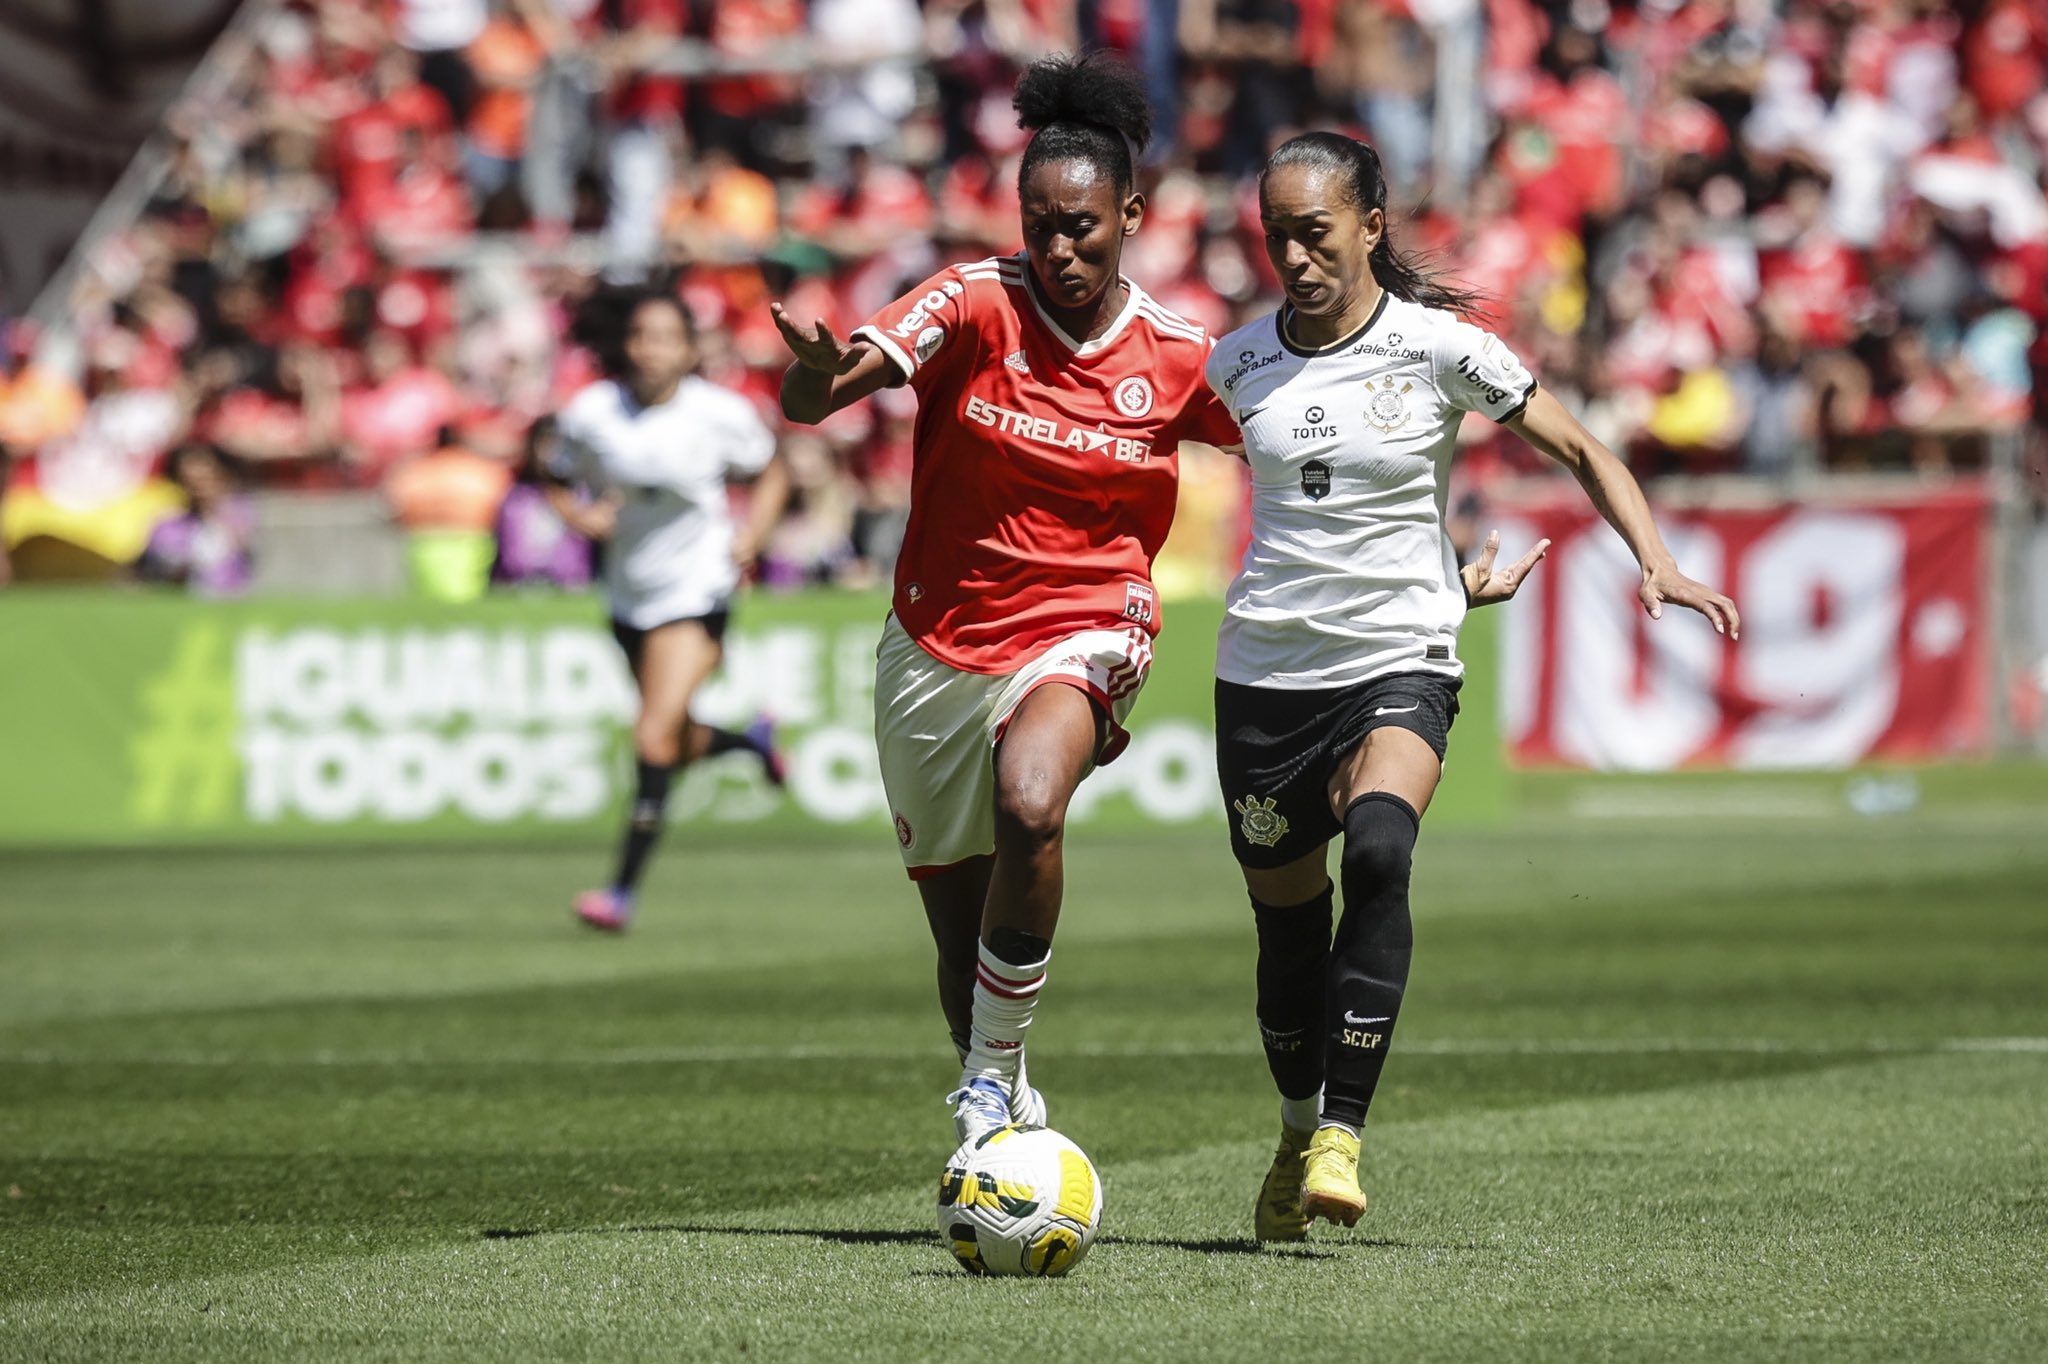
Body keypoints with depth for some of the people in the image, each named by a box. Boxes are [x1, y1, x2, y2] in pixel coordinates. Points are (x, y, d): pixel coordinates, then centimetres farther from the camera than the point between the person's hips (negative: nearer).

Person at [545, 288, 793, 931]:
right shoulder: (590, 413, -8)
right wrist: (579, 516, -14)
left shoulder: (720, 414, -12)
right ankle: (750, 738, 53)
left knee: (654, 737, -18)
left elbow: (770, 473, 6)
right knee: (679, 746, 17)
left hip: (698, 591, -4)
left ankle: (624, 889, -14)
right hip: (630, 599, 4)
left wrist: (753, 533, -10)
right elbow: (559, 481, 7)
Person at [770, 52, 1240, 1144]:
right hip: (939, 640, 1)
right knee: (961, 934, 8)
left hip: (1081, 636, -1)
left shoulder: (1177, 356, -4)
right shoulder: (976, 305, -10)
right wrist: (818, 371, -46)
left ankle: (994, 1079, -19)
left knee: (1031, 808, -34)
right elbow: (808, 401, -22)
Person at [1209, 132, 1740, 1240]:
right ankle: (1297, 1135, 34)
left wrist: (1657, 565, -10)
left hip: (1397, 663, -3)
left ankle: (1343, 1133, -28)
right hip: (1264, 669, 3)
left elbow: (1583, 452, 3)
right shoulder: (1240, 365, 4)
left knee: (1377, 851, -30)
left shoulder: (1439, 349, -5)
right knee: (1286, 919, 8)